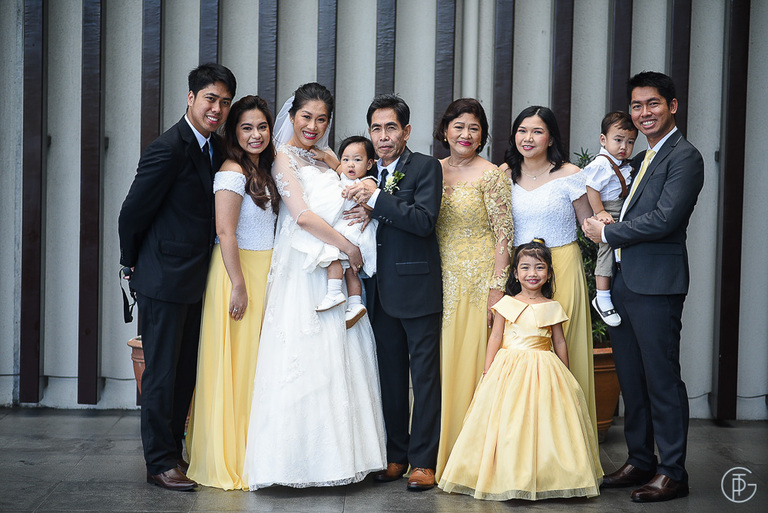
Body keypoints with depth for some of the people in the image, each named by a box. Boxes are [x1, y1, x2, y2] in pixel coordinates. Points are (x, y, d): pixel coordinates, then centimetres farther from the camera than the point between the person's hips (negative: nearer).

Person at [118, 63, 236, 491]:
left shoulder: (215, 147, 9)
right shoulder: (169, 149, -17)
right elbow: (133, 212, -13)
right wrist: (132, 263, 0)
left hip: (196, 279, 8)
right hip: (165, 278, -8)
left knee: (186, 371, 15)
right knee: (163, 372, 1)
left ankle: (174, 452, 26)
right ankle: (160, 463, 12)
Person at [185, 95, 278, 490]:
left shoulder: (264, 171, 14)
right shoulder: (232, 172, -13)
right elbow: (225, 232, -18)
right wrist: (238, 286, -21)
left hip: (262, 275, 9)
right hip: (238, 271, -9)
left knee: (253, 363, 12)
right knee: (234, 364, -4)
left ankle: (249, 454, 20)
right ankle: (228, 461, 5)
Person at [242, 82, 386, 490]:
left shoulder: (324, 159, 18)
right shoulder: (284, 157, -5)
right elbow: (302, 215, -15)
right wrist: (348, 248, -11)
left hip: (334, 269, 7)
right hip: (302, 271, -7)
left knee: (336, 357, 6)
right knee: (305, 358, -7)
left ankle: (334, 452, 13)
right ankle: (300, 459, 0)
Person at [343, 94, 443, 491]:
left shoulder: (426, 167, -5)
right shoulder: (369, 175, 13)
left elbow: (425, 221, -17)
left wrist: (377, 200, -21)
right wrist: (364, 216, -9)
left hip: (418, 287, -6)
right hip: (381, 290, 6)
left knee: (425, 375, 0)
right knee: (390, 376, 12)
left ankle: (423, 461, 6)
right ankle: (395, 455, 21)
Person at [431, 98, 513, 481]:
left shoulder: (491, 175, -5)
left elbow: (503, 236, -9)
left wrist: (497, 290, -14)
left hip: (479, 278, -5)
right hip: (441, 278, 5)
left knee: (472, 360, -3)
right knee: (442, 361, 7)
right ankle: (444, 453, 16)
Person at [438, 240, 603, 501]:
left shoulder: (552, 308, 5)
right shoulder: (507, 304, 3)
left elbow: (560, 343, 10)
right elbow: (495, 338, 3)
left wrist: (565, 378, 10)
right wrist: (487, 372, -1)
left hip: (543, 370, 1)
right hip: (509, 369, -1)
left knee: (543, 423, -2)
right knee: (508, 423, -4)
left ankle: (544, 477, 8)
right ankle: (509, 476, 4)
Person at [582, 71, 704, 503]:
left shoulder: (684, 156, -9)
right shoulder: (642, 159, 20)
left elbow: (664, 219, -19)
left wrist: (607, 233, -10)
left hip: (656, 284, -9)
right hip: (624, 283, 9)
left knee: (662, 378, -2)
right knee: (631, 379, 13)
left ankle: (673, 473, 6)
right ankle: (640, 462, 24)